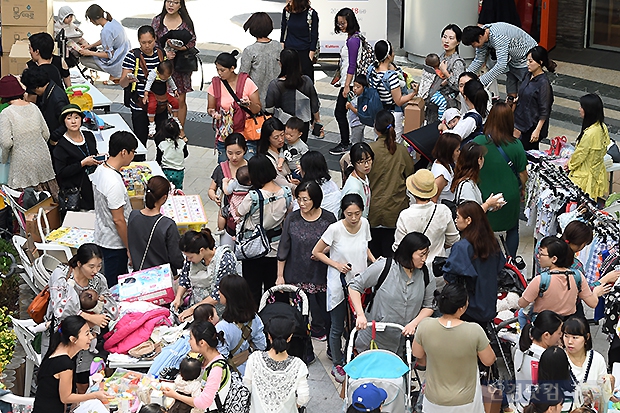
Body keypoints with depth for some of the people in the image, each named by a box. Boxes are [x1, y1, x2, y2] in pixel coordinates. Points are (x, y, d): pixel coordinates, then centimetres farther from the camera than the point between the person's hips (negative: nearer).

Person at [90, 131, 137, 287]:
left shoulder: (100, 170, 0)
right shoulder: (114, 183, -30)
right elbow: (118, 220, -25)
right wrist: (130, 248, -15)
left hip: (102, 237, 9)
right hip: (115, 243, -9)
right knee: (115, 286, 5)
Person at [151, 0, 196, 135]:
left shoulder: (186, 21, -2)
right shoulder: (158, 20, 0)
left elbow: (192, 41, 1)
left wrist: (180, 47, -18)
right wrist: (164, 54, -15)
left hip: (181, 65, 0)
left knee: (181, 100, 6)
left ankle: (181, 130, 20)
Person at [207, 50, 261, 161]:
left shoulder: (247, 83, -6)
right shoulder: (215, 84, 0)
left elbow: (258, 109, -1)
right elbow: (210, 108, 10)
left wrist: (249, 104, -23)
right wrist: (213, 113, -13)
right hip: (223, 138, 2)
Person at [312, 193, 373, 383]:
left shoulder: (364, 224, -5)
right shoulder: (335, 229, -20)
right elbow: (316, 252, -8)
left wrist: (375, 262, 0)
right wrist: (337, 264, -18)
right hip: (339, 285, -4)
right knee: (337, 328, 8)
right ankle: (337, 365, 24)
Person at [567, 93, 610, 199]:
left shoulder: (590, 133, -31)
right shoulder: (602, 127, -4)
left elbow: (580, 154, -19)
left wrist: (569, 164, 2)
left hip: (585, 175, -9)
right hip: (597, 170, 9)